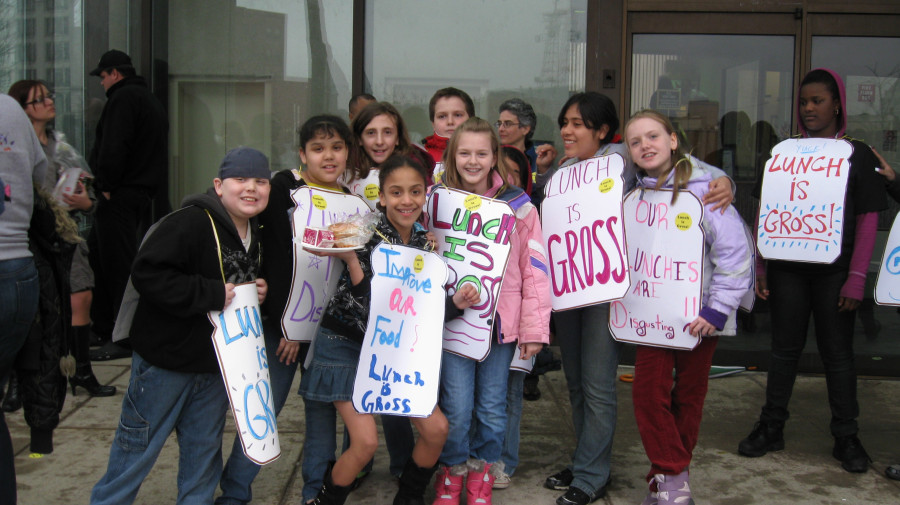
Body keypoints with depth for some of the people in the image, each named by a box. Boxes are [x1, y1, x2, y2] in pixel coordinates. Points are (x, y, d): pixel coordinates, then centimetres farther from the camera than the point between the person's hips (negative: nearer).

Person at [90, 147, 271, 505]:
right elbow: (148, 274, -28)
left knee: (204, 449, 18)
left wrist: (258, 292, 1)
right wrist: (211, 293, -28)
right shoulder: (191, 221, -21)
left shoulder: (257, 233, 6)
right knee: (138, 448, 7)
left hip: (218, 361, 7)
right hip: (165, 358, -7)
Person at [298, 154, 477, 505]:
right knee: (365, 441, -14)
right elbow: (368, 309, -26)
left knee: (436, 429, -1)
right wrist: (351, 261, -39)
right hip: (346, 345, -6)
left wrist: (456, 302, -15)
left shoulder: (425, 241, -2)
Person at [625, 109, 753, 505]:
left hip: (700, 314, -4)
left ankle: (671, 472, 24)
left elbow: (735, 253, -16)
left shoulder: (704, 189, -13)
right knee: (647, 389, -5)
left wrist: (717, 309, -19)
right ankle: (670, 473, 10)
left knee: (689, 394, 8)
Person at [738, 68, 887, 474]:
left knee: (837, 353, 4)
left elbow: (868, 219, -2)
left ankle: (846, 437, 15)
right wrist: (760, 266, 3)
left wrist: (856, 277, -8)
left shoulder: (857, 155, 1)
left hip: (834, 270, -2)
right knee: (785, 348, 8)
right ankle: (771, 428, 18)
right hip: (787, 268, 2)